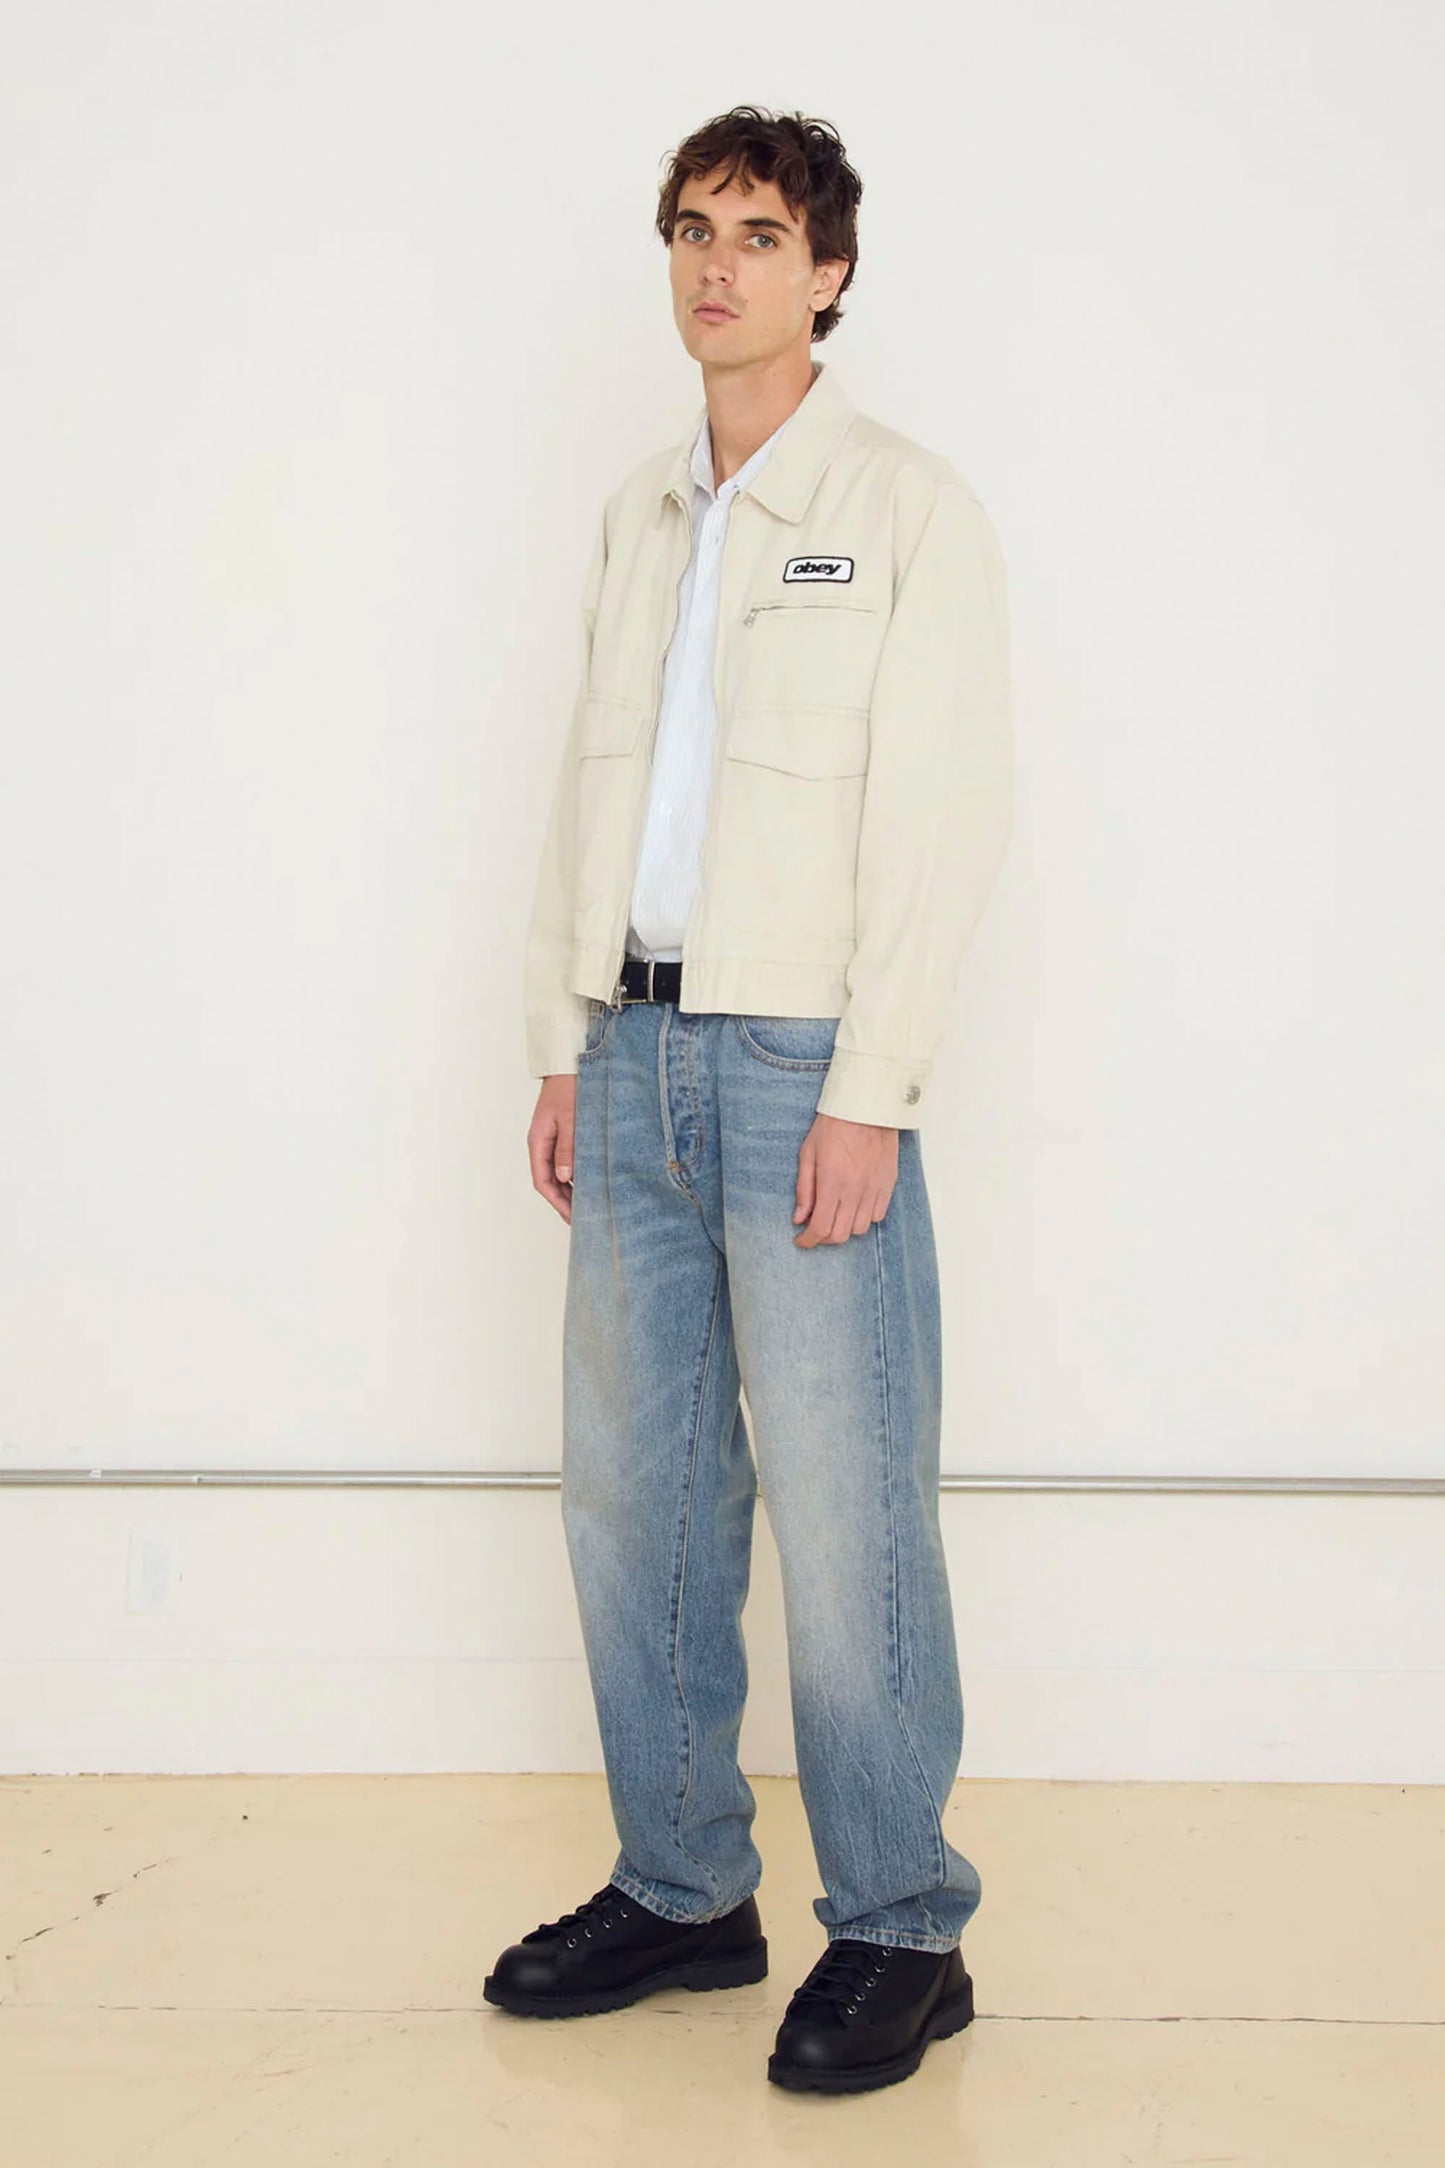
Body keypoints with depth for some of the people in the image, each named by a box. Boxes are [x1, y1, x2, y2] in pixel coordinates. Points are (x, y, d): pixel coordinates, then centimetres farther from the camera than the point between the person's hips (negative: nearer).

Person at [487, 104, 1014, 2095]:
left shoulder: (912, 511, -1)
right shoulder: (640, 517, 17)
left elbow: (939, 818, -8)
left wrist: (867, 1092, -14)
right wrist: (564, 1048, 11)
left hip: (806, 1058, -6)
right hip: (639, 1051, 6)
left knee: (845, 1514, -5)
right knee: (634, 1494, 8)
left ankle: (900, 1934, 7)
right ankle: (682, 1891, 21)